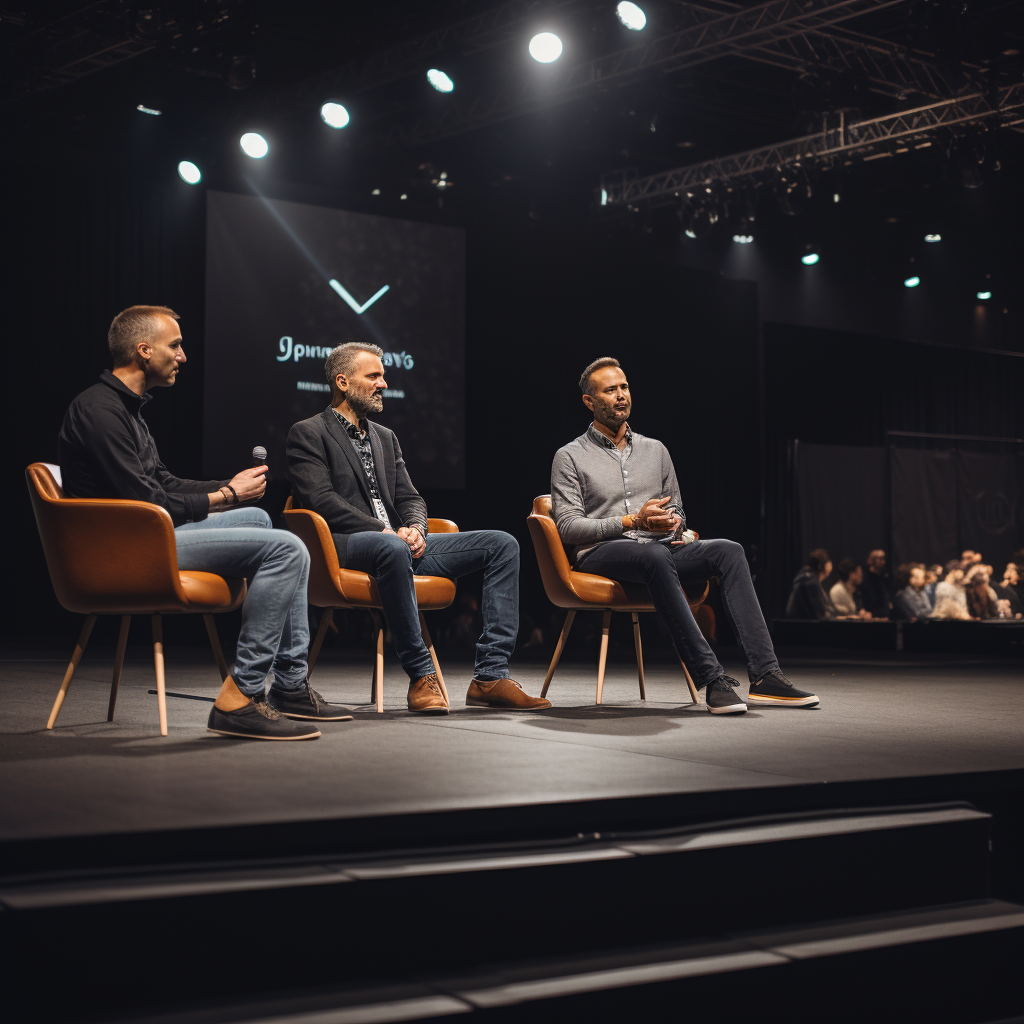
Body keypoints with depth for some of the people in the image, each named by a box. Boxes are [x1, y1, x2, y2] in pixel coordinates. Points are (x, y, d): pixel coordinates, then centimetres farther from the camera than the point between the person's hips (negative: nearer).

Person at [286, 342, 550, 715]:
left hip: (397, 542, 8)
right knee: (392, 549, -43)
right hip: (343, 546, -8)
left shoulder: (385, 437, 25)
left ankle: (490, 676, -17)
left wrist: (414, 529, -5)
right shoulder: (308, 434, 2)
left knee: (501, 544, -7)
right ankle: (422, 675, -31)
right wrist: (386, 532, -18)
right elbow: (321, 501, -11)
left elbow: (409, 498, 20)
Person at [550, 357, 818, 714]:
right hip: (601, 552, -5)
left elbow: (675, 507, 27)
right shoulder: (570, 457, 6)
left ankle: (764, 675, -31)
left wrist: (675, 522, 0)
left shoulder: (655, 450, 22)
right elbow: (567, 526, -4)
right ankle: (712, 678, -46)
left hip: (659, 547, 5)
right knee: (656, 557, -39)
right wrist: (633, 521, -13)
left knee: (728, 550, -22)